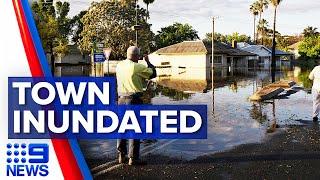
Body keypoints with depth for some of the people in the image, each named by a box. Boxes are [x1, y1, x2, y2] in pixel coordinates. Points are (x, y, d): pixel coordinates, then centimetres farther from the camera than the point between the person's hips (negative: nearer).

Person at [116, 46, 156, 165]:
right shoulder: (138, 67, -12)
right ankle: (133, 158, 4)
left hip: (121, 99, 6)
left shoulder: (119, 66, 5)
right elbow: (153, 74, -1)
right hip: (134, 100, -6)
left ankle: (121, 155, 20)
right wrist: (148, 61, 12)